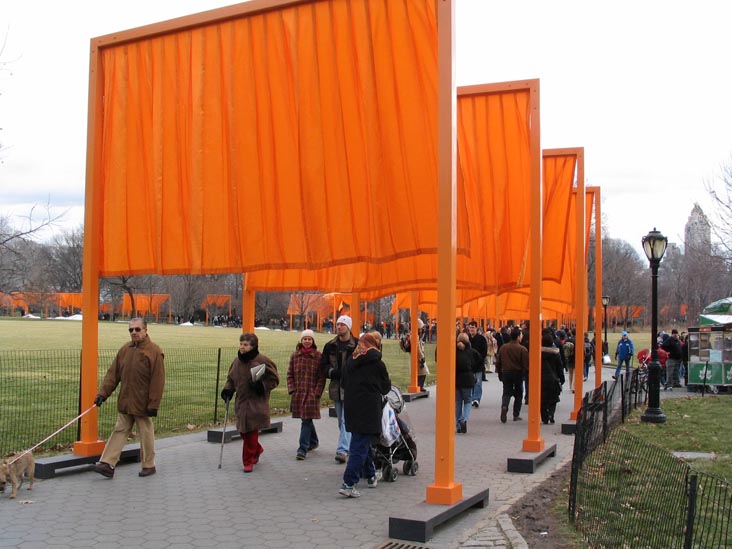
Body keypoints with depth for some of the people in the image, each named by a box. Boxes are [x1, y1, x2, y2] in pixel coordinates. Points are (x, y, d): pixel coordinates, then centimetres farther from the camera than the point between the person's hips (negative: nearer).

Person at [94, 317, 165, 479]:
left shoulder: (154, 351, -12)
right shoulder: (124, 350, 6)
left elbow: (158, 380, -15)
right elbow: (113, 374, 8)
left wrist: (153, 404, -18)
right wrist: (103, 393, -2)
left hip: (143, 404, -5)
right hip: (125, 403, 6)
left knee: (146, 434, 6)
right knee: (119, 432, 7)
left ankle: (149, 465, 18)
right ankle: (108, 464, 6)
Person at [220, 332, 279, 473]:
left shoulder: (262, 360, -11)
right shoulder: (237, 360, 7)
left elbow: (274, 379, -5)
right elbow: (231, 378, 20)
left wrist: (261, 385, -19)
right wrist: (228, 389, 2)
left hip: (256, 403, -6)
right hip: (241, 402, 6)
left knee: (251, 431, -5)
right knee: (243, 431, 11)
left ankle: (248, 461, 7)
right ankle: (257, 450, 38)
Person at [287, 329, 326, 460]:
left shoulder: (318, 356, -2)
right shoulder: (294, 355, 8)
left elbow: (321, 377, -3)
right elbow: (290, 374, 11)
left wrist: (317, 393, -9)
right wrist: (292, 389, 0)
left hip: (312, 394, -4)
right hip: (298, 393, 4)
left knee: (306, 420, -9)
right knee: (306, 420, 14)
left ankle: (303, 449, -7)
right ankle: (313, 441, 36)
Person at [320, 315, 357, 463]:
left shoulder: (357, 346, -6)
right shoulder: (330, 346, 9)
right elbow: (323, 365, 9)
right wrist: (332, 372, -9)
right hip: (336, 387, 6)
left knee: (346, 420, -13)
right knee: (341, 421, 14)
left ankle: (342, 450, -16)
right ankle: (349, 446, 28)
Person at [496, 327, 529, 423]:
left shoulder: (503, 347, 2)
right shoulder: (522, 349, -12)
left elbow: (498, 362, 9)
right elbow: (526, 364, -13)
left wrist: (500, 374, 18)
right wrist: (527, 372, 2)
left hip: (506, 373, 3)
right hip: (518, 374, -3)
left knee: (506, 392, 8)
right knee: (518, 393, 12)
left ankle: (504, 406, -21)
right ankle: (516, 415, 14)